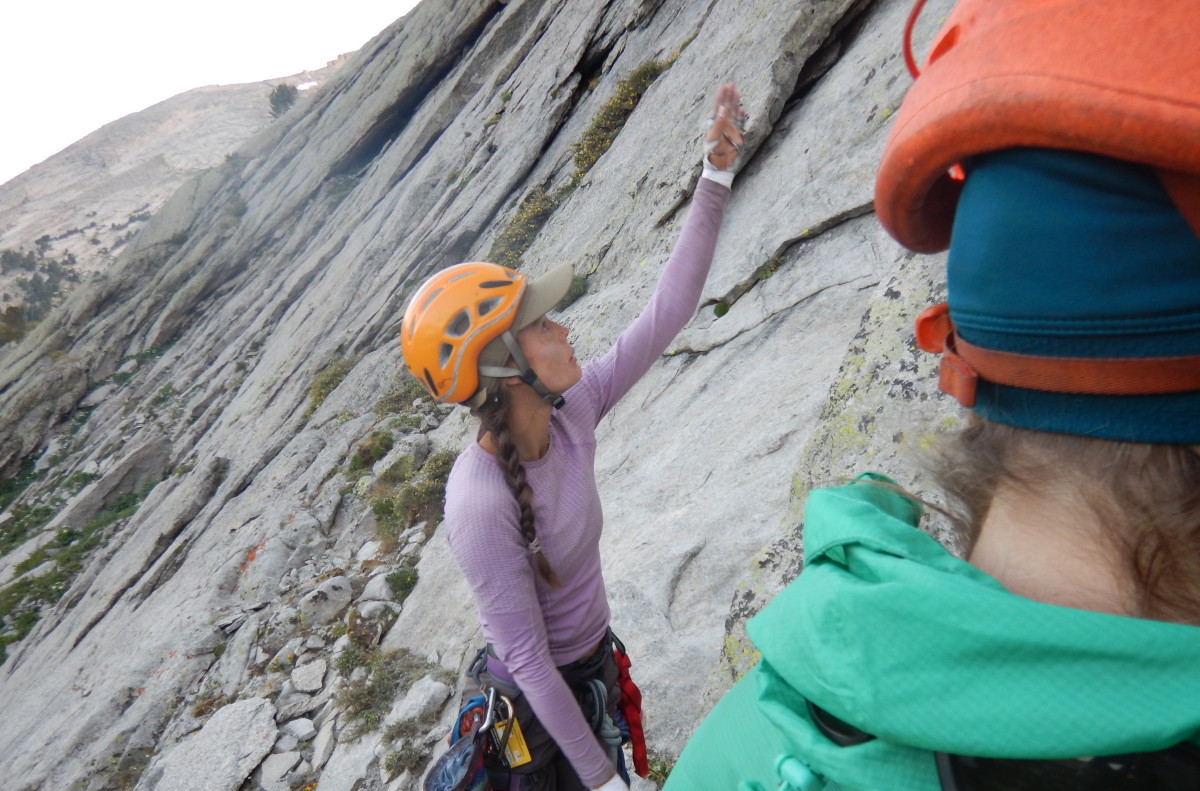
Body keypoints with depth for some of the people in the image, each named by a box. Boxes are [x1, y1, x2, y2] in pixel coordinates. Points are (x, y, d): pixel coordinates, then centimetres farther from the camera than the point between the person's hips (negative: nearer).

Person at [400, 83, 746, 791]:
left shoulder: (571, 412, -16)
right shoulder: (480, 503, -35)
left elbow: (667, 314, -15)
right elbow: (527, 660, -27)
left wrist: (717, 178, -19)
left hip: (597, 666, 6)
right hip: (540, 706, -6)